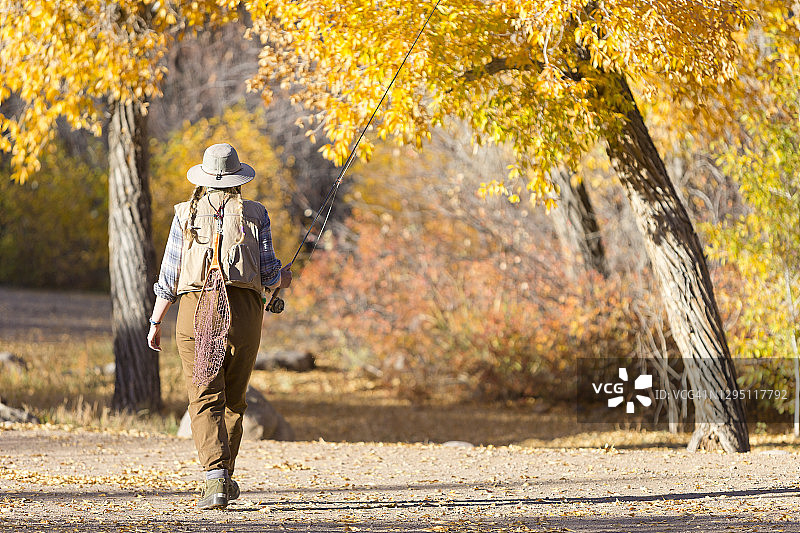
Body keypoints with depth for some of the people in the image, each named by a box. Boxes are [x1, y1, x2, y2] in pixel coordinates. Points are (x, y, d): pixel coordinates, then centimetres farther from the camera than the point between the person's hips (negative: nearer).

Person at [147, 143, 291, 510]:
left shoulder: (186, 214, 5)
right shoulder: (254, 214, 5)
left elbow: (169, 277, 4)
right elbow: (269, 273, 3)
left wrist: (155, 322, 13)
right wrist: (283, 279, 26)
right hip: (244, 312, 1)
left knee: (205, 401, -5)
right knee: (233, 400, 15)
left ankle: (215, 479, -20)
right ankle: (225, 475, 21)